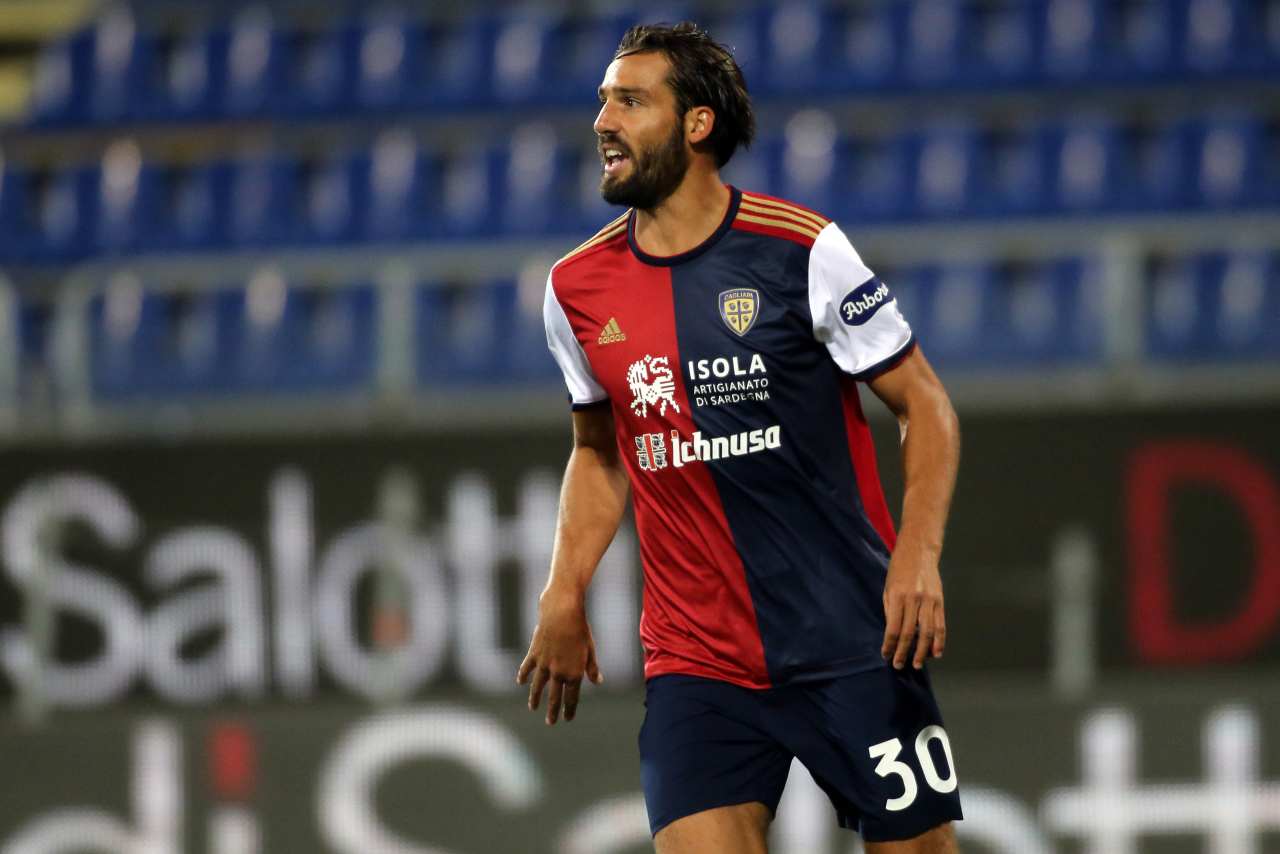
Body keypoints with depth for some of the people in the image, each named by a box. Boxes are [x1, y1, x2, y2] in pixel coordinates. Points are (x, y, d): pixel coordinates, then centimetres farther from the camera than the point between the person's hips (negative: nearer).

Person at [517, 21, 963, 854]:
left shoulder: (800, 250, -8)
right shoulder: (579, 288, 5)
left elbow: (924, 405, -2)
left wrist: (917, 557, -16)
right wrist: (565, 596, 7)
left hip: (851, 640, -3)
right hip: (694, 660, 3)